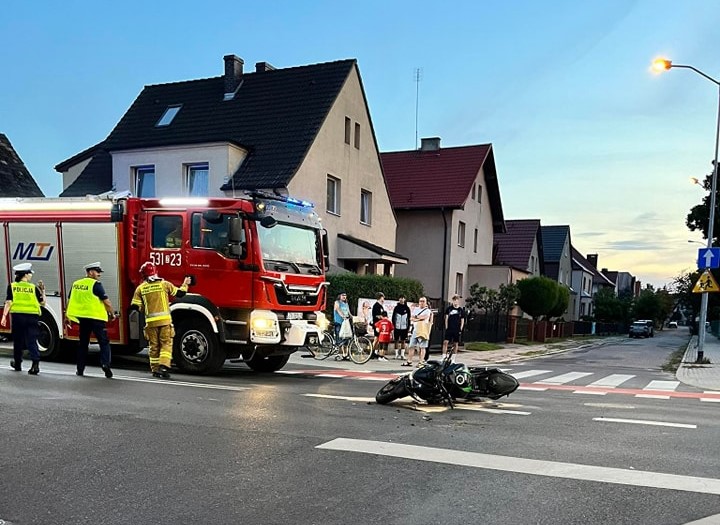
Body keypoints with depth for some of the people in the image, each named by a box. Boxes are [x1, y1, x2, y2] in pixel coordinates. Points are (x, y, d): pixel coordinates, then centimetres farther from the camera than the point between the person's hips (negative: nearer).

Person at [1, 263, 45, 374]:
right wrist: (42, 291, 18)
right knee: (31, 341, -1)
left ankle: (17, 364, 29)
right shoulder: (34, 288, 3)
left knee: (18, 340, 15)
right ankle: (36, 363, -17)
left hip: (18, 316, 1)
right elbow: (42, 303, 6)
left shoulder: (12, 286, 3)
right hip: (32, 316, -1)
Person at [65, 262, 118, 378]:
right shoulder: (96, 284, -10)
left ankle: (80, 369, 17)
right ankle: (105, 363, -20)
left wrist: (67, 316, 27)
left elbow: (70, 301, 17)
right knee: (104, 342, -2)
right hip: (97, 317, -6)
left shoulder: (76, 284, 10)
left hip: (83, 318, 6)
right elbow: (106, 301, -11)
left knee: (83, 343, 15)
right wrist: (112, 314, 1)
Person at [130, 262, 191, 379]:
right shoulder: (164, 284, 1)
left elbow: (135, 307, 4)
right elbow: (180, 293, 7)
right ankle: (164, 366, -15)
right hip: (165, 320, -2)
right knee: (166, 344, 1)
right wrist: (185, 284, 26)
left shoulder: (140, 288, 4)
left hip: (150, 321, 2)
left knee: (154, 346, 13)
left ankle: (155, 370, 19)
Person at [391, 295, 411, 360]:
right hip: (397, 327, 0)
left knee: (403, 341, 5)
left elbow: (409, 318, 7)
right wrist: (394, 325, -3)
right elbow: (393, 317, 7)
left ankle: (402, 354, 11)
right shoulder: (396, 307, 5)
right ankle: (397, 354, 9)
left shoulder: (407, 308, 5)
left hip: (404, 327, 0)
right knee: (397, 340, 3)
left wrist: (408, 327, 2)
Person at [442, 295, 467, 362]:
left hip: (457, 330, 0)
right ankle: (443, 358, -4)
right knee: (445, 342, -9)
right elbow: (446, 318, 7)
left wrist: (460, 329, 0)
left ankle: (453, 359, 14)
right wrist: (446, 327, 0)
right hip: (449, 329, 0)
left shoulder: (461, 310, 4)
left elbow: (462, 321, 8)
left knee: (455, 344, 5)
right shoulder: (449, 308, 4)